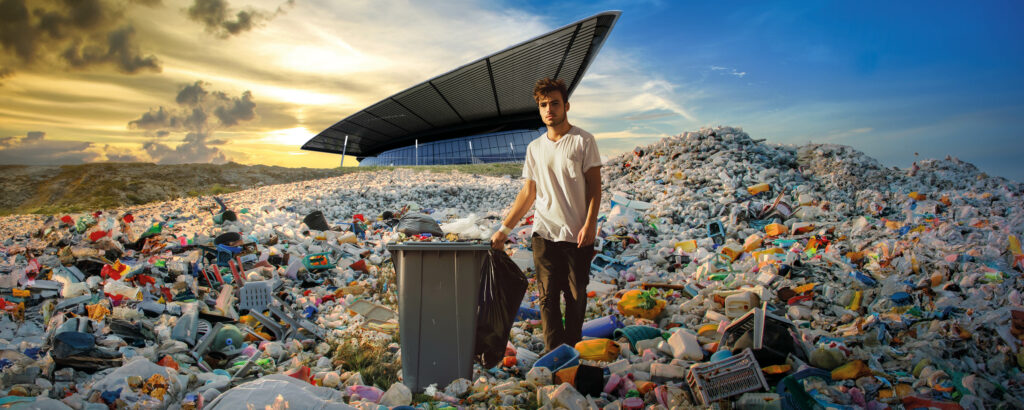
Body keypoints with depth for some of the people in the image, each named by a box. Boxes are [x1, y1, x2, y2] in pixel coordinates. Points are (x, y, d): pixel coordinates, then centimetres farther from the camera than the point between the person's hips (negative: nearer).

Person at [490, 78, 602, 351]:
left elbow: (594, 186, -3)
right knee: (548, 296, 2)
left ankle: (572, 349, 22)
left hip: (578, 234, -3)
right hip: (545, 233, 3)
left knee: (576, 295, 7)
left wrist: (590, 224, -14)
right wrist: (504, 230, 10)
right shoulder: (535, 148, 11)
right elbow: (528, 194, 13)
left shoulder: (583, 141, 0)